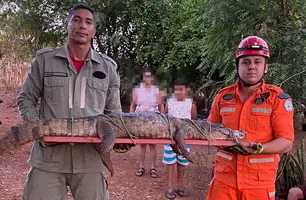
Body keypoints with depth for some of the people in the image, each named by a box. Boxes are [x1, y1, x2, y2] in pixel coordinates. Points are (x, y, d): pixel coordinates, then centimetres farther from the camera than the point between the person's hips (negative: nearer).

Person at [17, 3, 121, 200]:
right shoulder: (45, 59, 4)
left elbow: (114, 112, 12)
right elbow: (26, 99, 10)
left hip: (90, 158, 1)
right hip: (48, 157, -1)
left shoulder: (108, 67, 8)